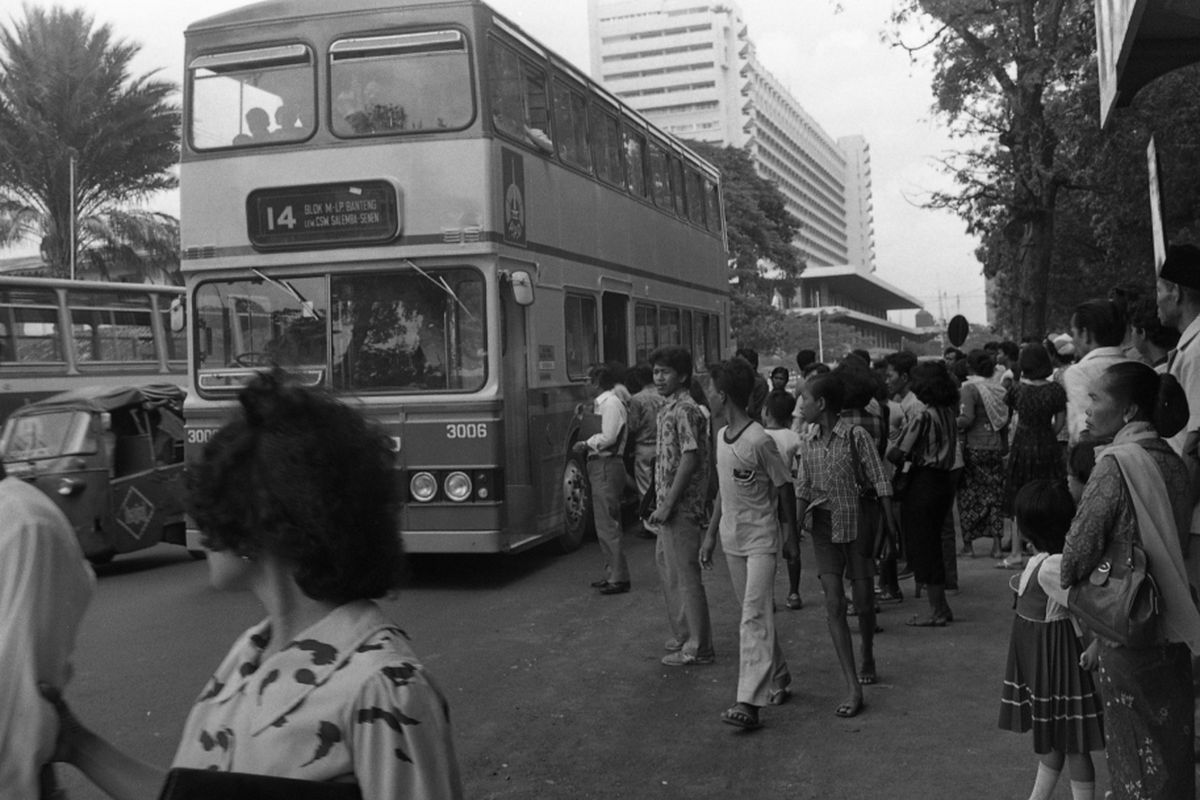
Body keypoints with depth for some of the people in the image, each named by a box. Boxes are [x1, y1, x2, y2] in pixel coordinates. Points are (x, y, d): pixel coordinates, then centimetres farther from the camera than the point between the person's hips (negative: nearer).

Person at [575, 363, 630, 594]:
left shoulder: (611, 404, -14)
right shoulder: (602, 404, 16)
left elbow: (607, 438, -19)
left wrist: (586, 444, -8)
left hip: (606, 467, -11)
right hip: (600, 466, 11)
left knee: (608, 525, -8)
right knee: (606, 524, 14)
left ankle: (618, 578, -5)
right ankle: (612, 573, 20)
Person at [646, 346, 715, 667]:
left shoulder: (685, 410, -15)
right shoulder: (670, 409, 14)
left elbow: (690, 458, -21)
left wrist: (668, 504, -21)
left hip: (681, 506, -10)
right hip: (670, 504, 10)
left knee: (685, 574, -3)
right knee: (666, 565, 18)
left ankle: (698, 648, 5)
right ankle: (684, 635, 29)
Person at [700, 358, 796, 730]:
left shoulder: (759, 441, -17)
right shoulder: (721, 436, 7)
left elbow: (784, 489, -9)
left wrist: (791, 535, -3)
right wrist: (710, 534, 15)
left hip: (761, 539, -8)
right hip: (732, 539, 8)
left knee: (754, 619, -13)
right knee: (757, 615, 15)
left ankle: (749, 702, -17)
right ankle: (778, 678, 31)